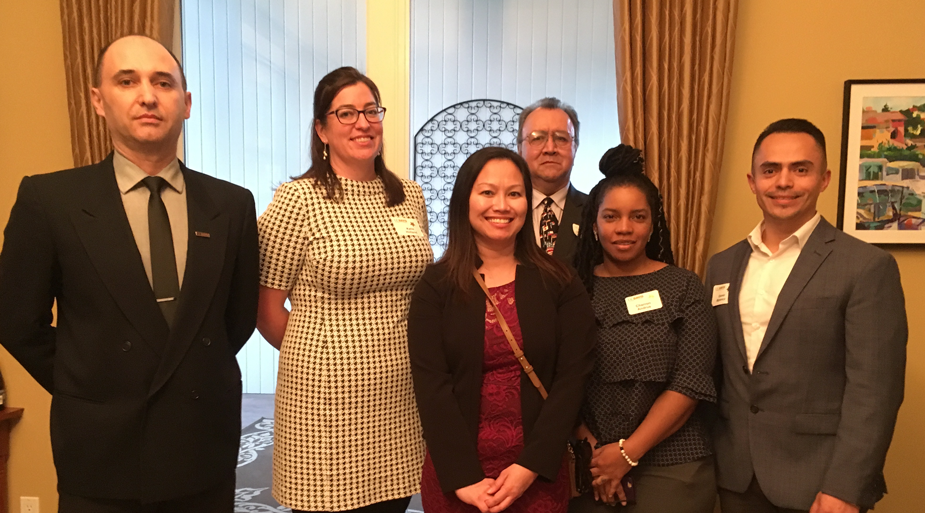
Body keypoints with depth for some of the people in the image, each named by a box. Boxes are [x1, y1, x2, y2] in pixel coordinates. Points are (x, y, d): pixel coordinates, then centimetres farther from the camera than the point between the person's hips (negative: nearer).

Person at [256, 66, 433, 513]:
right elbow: (266, 308, -5)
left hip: (401, 394, 5)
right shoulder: (298, 199, -9)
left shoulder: (409, 196, 7)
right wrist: (316, 356, 3)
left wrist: (405, 358, 11)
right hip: (326, 396, -4)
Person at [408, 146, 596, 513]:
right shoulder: (435, 287, -3)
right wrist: (464, 478, -16)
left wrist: (530, 467, -13)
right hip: (454, 475, 0)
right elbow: (431, 385, -9)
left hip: (539, 473, 1)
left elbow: (572, 377, -6)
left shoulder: (559, 284, -1)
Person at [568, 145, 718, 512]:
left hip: (671, 466, -1)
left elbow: (690, 382, -9)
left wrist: (628, 452, -12)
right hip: (589, 467, 2)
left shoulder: (683, 288, -3)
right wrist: (588, 448, -11)